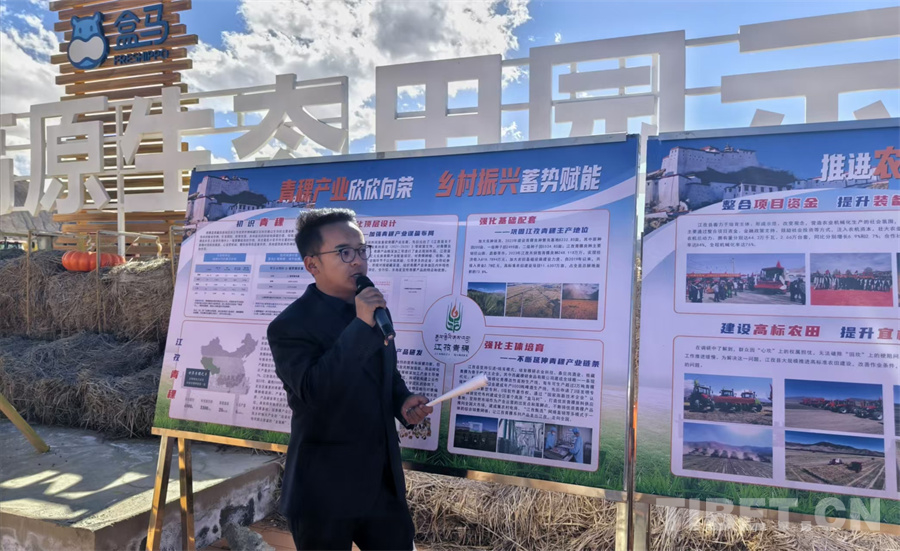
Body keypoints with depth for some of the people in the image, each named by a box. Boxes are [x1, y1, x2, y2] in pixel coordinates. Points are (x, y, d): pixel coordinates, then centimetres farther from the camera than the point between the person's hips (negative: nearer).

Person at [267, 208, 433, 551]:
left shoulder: (373, 309, 4)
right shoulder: (290, 326, -16)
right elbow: (312, 391, -30)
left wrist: (402, 401, -2)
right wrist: (361, 326, -32)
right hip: (325, 493, -6)